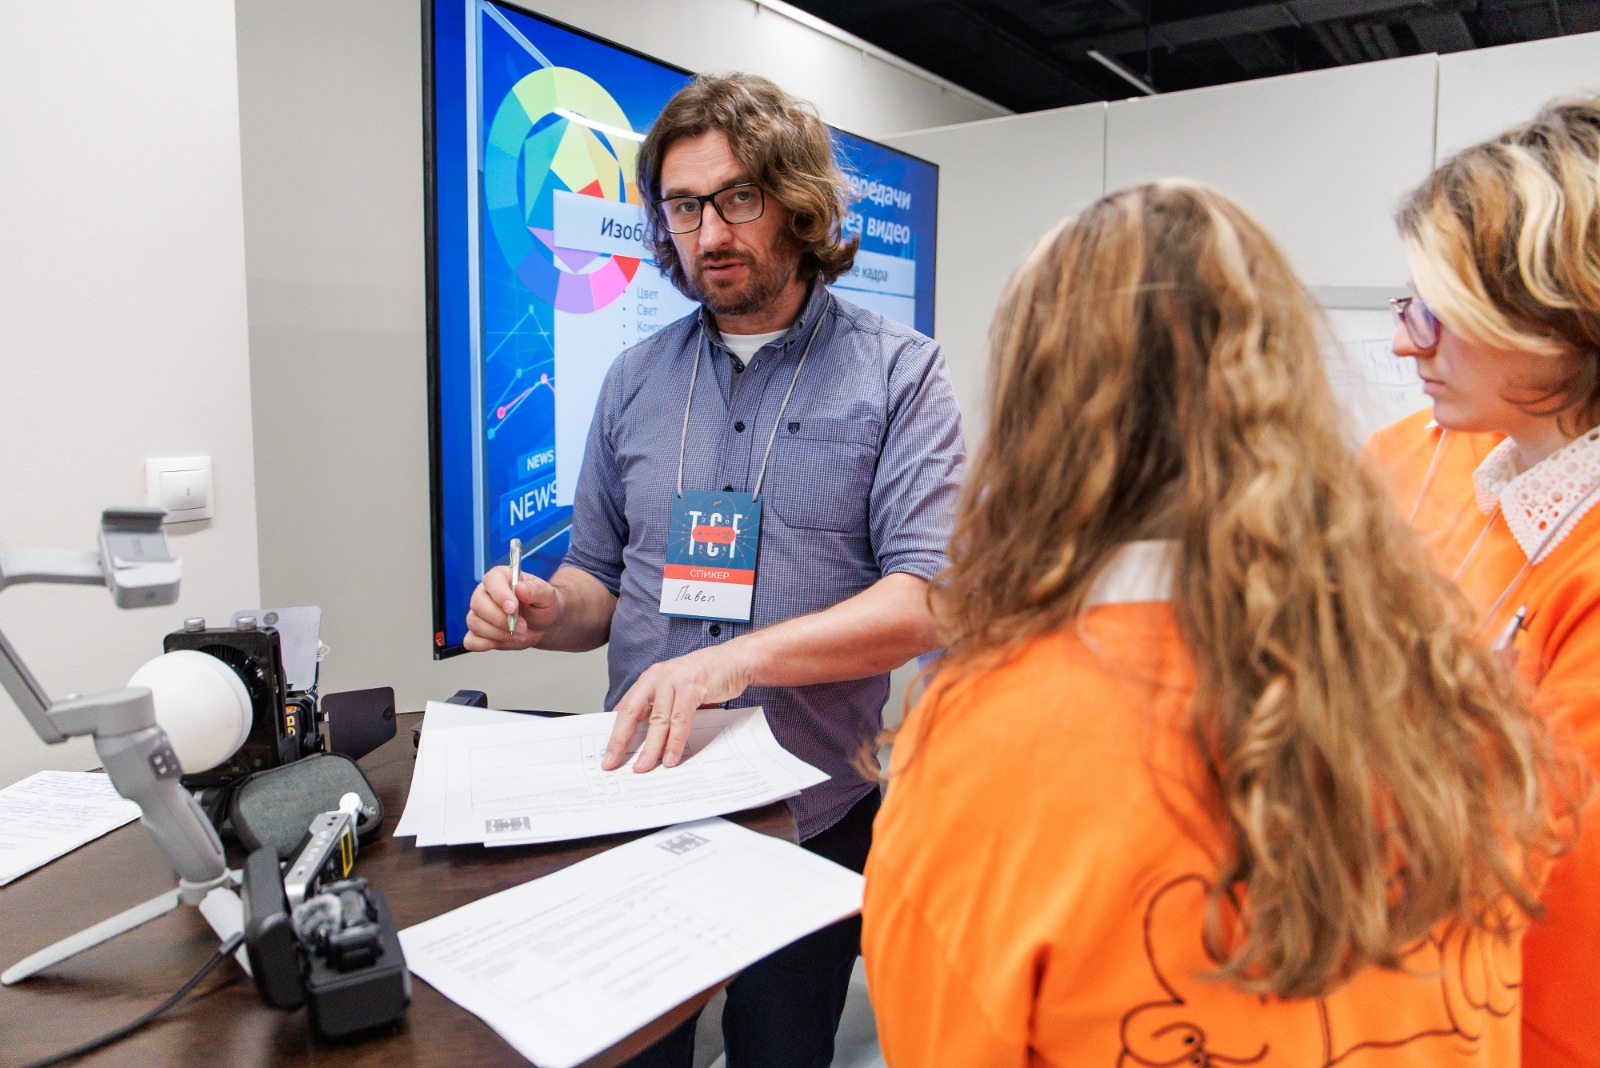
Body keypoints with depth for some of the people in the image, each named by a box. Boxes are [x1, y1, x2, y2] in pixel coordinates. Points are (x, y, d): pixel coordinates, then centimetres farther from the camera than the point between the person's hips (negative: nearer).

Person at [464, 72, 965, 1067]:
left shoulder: (897, 371, -7)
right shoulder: (637, 377, 5)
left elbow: (924, 599, -17)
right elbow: (602, 582, 11)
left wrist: (736, 658, -30)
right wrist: (547, 612, -12)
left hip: (813, 811, -2)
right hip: (641, 795, 3)